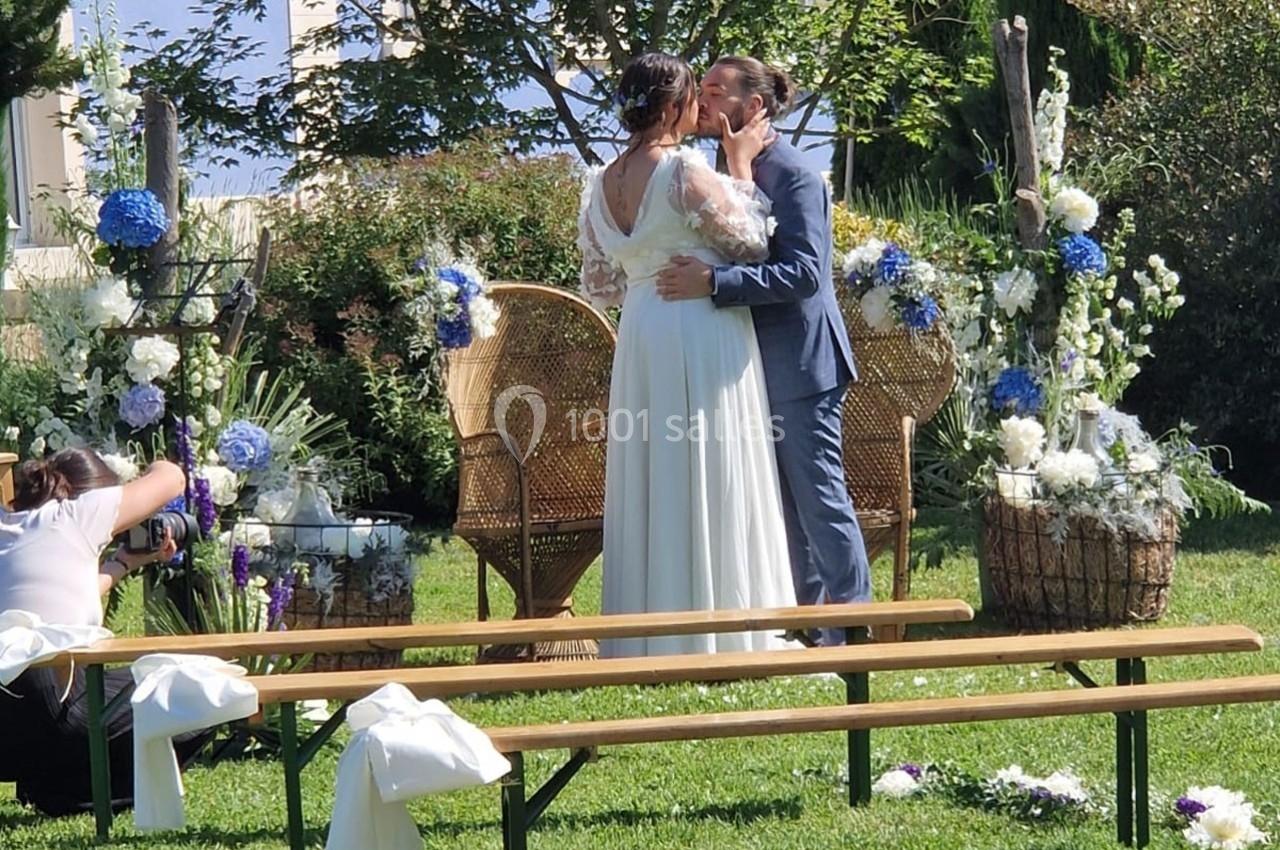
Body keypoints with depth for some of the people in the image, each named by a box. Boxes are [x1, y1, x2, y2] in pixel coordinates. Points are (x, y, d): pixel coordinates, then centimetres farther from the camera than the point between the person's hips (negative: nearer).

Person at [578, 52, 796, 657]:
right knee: (709, 487, -2)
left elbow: (598, 285, 15)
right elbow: (751, 246, -5)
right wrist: (740, 168, 1)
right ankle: (718, 633, -1)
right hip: (701, 337, -7)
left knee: (649, 485, 9)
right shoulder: (685, 169, -13)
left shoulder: (601, 186, 8)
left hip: (639, 339, 7)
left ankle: (647, 639, 11)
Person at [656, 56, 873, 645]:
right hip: (758, 363, 9)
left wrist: (713, 282, -30)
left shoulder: (794, 176, -16)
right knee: (786, 503, 14)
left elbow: (803, 272, -25)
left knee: (819, 497, -5)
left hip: (800, 363, -9)